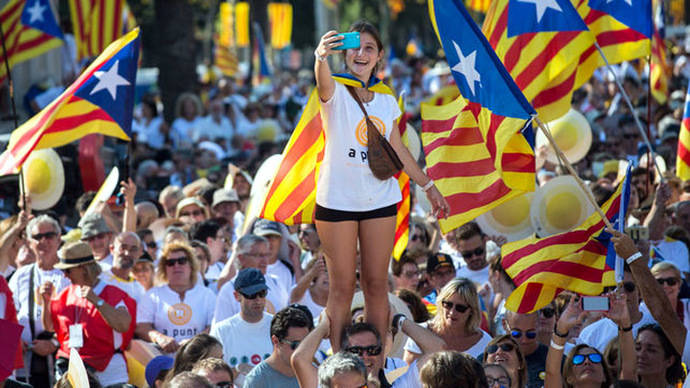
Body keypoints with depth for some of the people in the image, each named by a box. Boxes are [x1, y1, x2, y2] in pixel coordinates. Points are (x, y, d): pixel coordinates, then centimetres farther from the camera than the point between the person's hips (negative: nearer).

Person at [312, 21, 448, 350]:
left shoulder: (386, 100, 11)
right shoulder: (335, 93, -6)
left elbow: (398, 150, 21)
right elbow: (323, 81, -31)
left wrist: (428, 186, 24)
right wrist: (321, 56, -54)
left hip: (379, 199, 4)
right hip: (337, 199, -4)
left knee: (376, 285, 6)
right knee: (342, 287, -2)